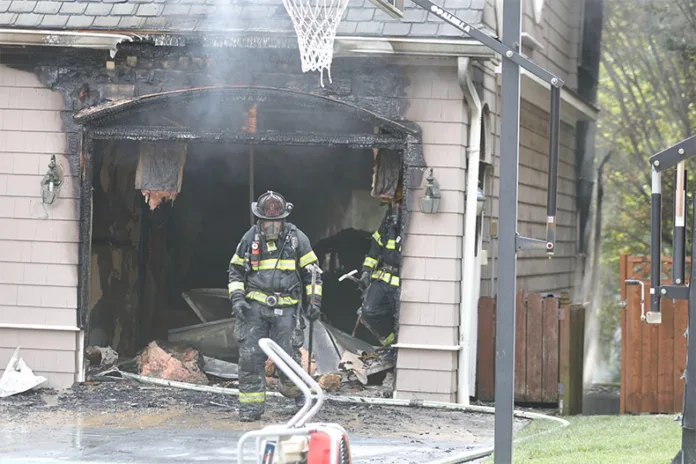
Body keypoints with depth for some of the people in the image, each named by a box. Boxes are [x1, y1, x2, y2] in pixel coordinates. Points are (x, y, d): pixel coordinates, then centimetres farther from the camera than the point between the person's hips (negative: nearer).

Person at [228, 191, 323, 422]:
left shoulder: (296, 238, 3)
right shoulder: (250, 239, 7)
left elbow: (311, 271, 10)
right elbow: (235, 271, 16)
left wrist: (314, 301, 4)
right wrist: (237, 298, 3)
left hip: (285, 308, -1)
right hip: (254, 307, 1)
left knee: (288, 354, -4)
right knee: (250, 355, -6)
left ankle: (295, 392, 26)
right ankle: (251, 406, 1)